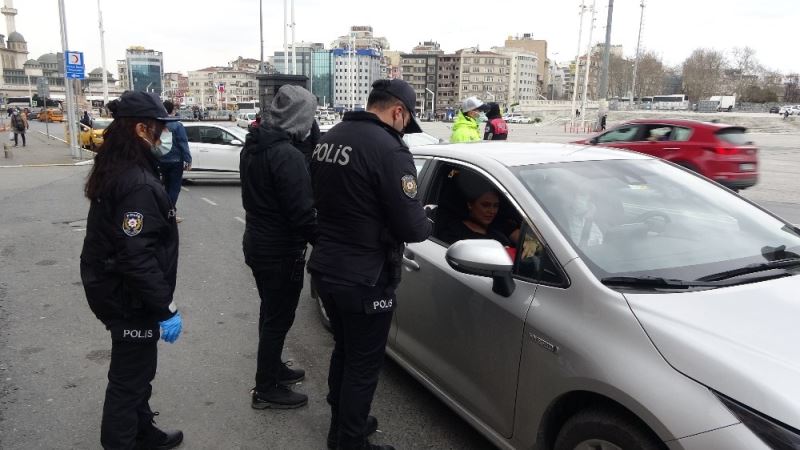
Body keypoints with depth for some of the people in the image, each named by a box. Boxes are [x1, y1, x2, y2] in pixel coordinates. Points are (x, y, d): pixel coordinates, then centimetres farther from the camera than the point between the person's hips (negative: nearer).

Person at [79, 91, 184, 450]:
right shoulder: (138, 185, -27)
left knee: (137, 370, 24)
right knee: (129, 378, 5)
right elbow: (138, 257, -30)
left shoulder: (116, 171, 6)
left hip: (118, 293, 10)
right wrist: (166, 308, -24)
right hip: (132, 300, -10)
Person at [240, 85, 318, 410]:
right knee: (278, 317, 5)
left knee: (271, 311, 23)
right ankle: (267, 389, 18)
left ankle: (273, 368, 40)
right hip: (280, 250, -9)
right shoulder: (288, 156, -25)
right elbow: (302, 212, -25)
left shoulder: (253, 146, 6)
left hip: (256, 242, 9)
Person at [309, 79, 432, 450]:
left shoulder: (329, 138, 6)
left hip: (325, 267, 9)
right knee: (363, 364, 9)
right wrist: (426, 225, 1)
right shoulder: (389, 149, -20)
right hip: (363, 278, -8)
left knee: (343, 351, 25)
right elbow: (411, 227, -20)